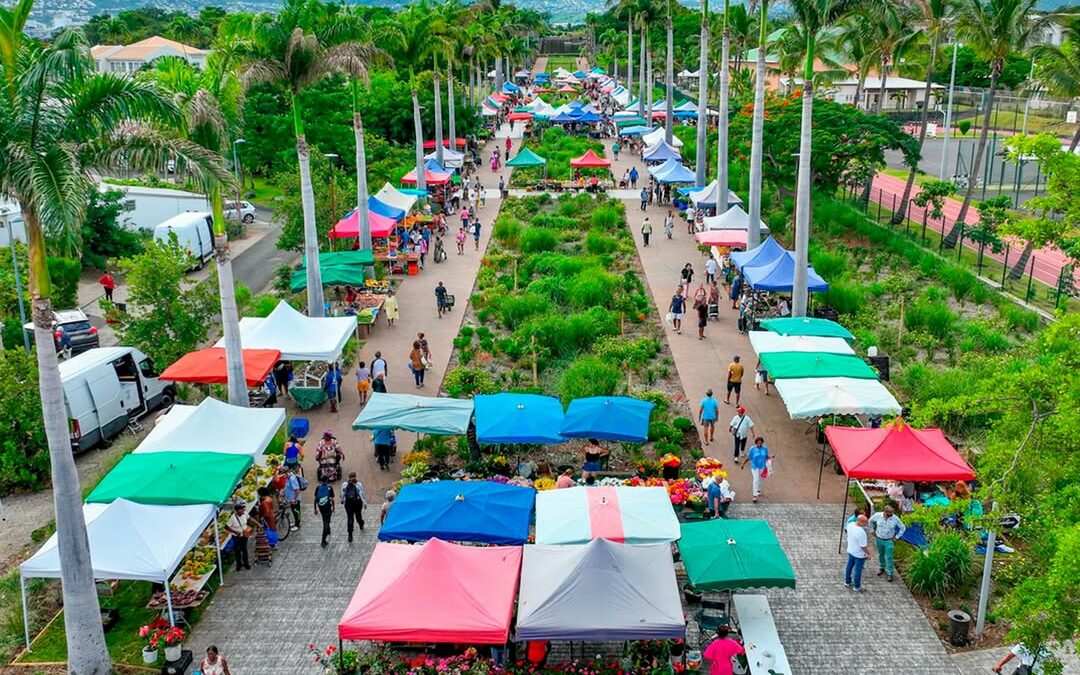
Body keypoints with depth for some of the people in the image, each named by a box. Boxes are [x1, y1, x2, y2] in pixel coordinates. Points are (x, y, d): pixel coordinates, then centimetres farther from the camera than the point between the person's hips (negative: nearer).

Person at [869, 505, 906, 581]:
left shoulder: (895, 518, -22)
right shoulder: (877, 515, -19)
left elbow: (903, 528, -7)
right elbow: (871, 521, 4)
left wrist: (896, 537, -7)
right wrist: (872, 531, 4)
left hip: (889, 541, -2)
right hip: (879, 539, 2)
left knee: (889, 557, 2)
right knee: (881, 555, 21)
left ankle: (890, 573, 16)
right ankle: (882, 568, 43)